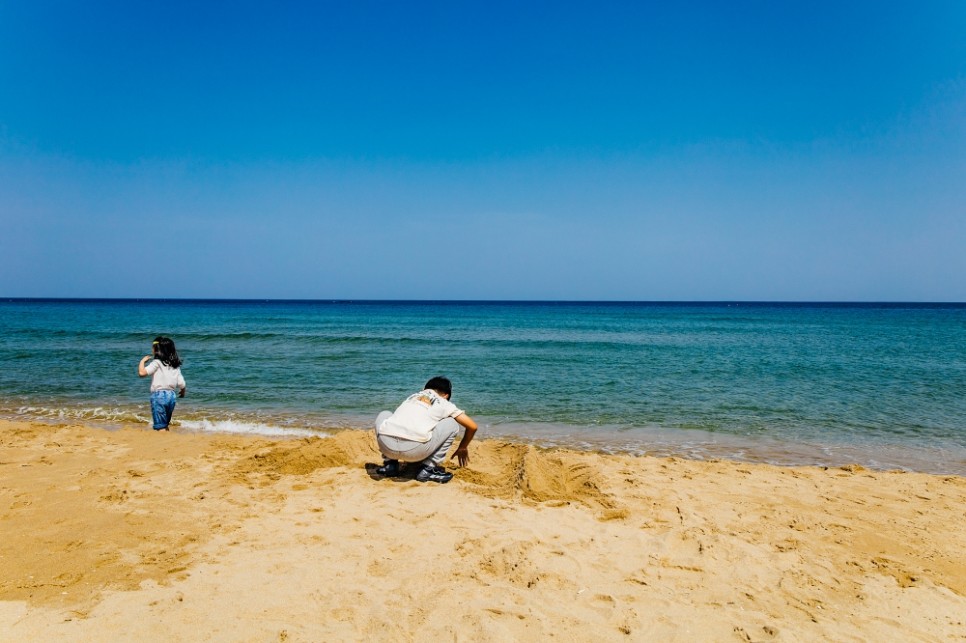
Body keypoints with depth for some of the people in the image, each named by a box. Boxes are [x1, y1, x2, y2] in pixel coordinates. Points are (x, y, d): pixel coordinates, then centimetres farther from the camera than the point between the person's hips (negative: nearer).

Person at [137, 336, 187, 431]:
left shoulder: (157, 363, -9)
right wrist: (183, 391, 26)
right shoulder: (175, 366, 8)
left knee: (160, 426, -2)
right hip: (171, 395, 6)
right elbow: (181, 384, 5)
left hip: (159, 395, -6)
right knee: (165, 424, 22)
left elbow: (142, 372, -19)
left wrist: (142, 360, -3)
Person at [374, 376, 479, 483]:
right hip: (414, 450, -4)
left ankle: (390, 464, 25)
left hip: (386, 445, 4)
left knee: (384, 415, 37)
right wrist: (462, 448, 41)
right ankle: (428, 469, 15)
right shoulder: (445, 404, 21)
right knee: (452, 424, 20)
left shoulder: (412, 397, 32)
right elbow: (472, 426, 22)